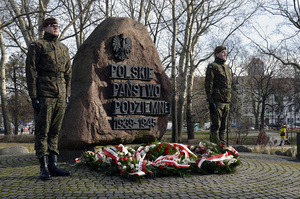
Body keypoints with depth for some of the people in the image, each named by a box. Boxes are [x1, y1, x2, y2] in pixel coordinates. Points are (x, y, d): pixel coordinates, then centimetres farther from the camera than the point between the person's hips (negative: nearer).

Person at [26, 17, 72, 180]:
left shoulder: (63, 48, 19)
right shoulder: (36, 46, 1)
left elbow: (68, 72, 20)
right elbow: (31, 71, -5)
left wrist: (67, 94, 13)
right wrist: (33, 96, -12)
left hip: (60, 96, 6)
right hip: (44, 95, -5)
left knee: (55, 131, 7)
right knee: (42, 131, -3)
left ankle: (53, 165, 12)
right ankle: (44, 167, 1)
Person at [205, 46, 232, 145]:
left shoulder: (227, 68, 21)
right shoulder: (212, 67, -2)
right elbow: (208, 85, -10)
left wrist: (229, 102, 19)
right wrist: (211, 102, -18)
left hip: (226, 102, 7)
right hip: (217, 101, -7)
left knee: (223, 127, 8)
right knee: (216, 126, -7)